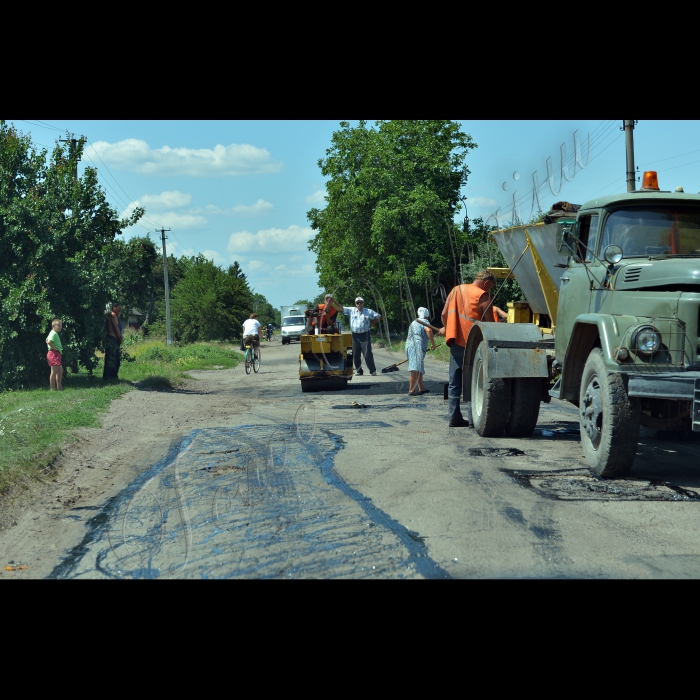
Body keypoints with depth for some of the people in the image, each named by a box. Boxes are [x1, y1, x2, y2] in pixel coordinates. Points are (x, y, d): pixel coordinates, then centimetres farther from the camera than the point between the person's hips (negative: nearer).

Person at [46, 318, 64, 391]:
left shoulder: (55, 333, 17)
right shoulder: (54, 334, -15)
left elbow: (47, 341, 29)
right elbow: (49, 342, -31)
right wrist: (54, 348, -20)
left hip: (57, 354, 11)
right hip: (54, 354, -11)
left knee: (60, 371, 15)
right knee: (54, 371, -8)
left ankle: (59, 387, 20)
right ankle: (52, 388, -5)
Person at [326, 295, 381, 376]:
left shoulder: (368, 312, 4)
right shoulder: (351, 310, 9)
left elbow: (378, 317, 11)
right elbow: (340, 308, 7)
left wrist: (371, 325, 4)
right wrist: (332, 302, -6)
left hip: (365, 335, -3)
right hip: (355, 335, 3)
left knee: (368, 354, -7)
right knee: (356, 355, 5)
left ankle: (373, 371, -2)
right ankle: (358, 371, 14)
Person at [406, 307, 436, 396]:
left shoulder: (413, 323, 28)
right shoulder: (424, 322, 2)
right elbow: (429, 330, -20)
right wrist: (433, 343, -12)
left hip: (409, 346, 9)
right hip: (417, 346, -9)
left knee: (420, 369, 20)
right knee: (416, 369, -18)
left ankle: (421, 388, 27)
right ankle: (411, 390, -28)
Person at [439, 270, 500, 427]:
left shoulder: (456, 290, 9)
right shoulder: (483, 297, -9)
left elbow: (444, 314, 12)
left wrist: (446, 329, 30)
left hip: (455, 343, 5)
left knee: (455, 382, 10)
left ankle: (454, 417, 10)